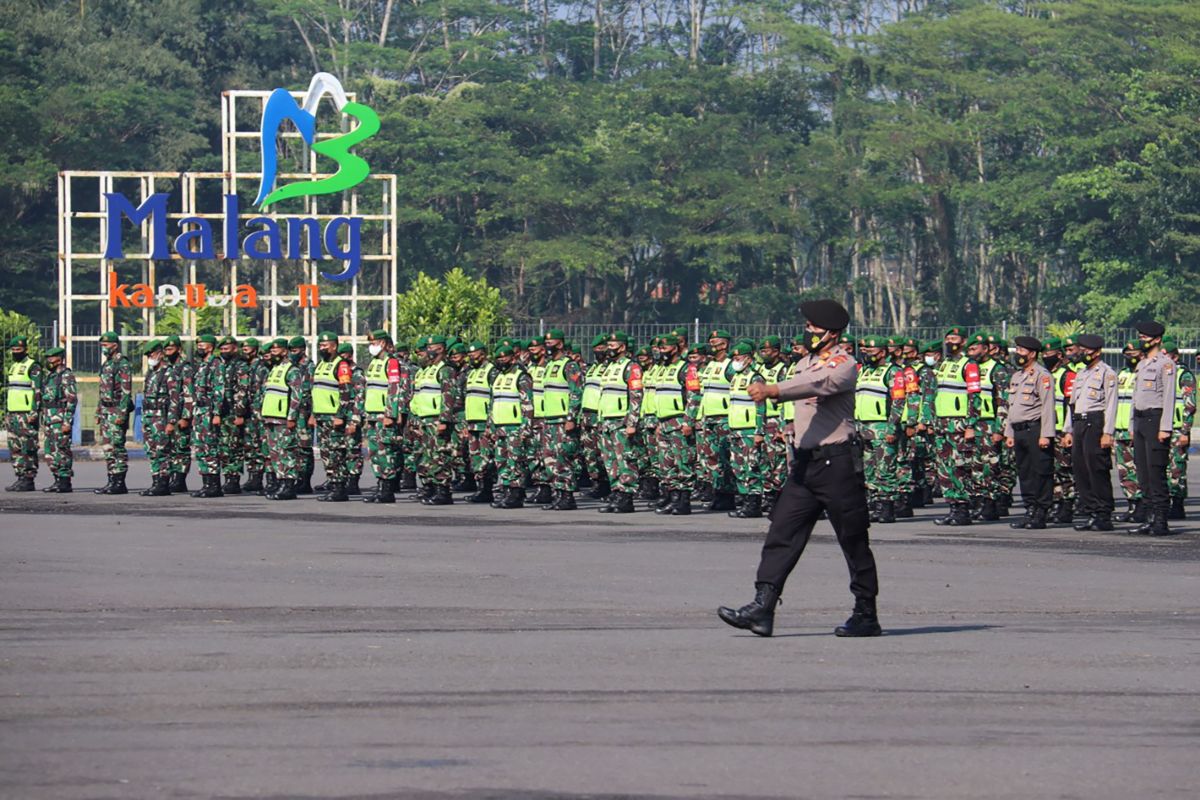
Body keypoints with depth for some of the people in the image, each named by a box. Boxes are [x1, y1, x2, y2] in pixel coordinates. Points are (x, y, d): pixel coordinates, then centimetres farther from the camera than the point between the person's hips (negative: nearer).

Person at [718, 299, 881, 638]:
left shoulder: (843, 364, -10)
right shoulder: (805, 363, 17)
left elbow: (820, 384, -27)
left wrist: (774, 390, -37)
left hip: (838, 461, -8)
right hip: (805, 462, 8)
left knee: (853, 540, 0)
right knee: (782, 534, -3)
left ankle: (866, 616, 8)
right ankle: (762, 608, -8)